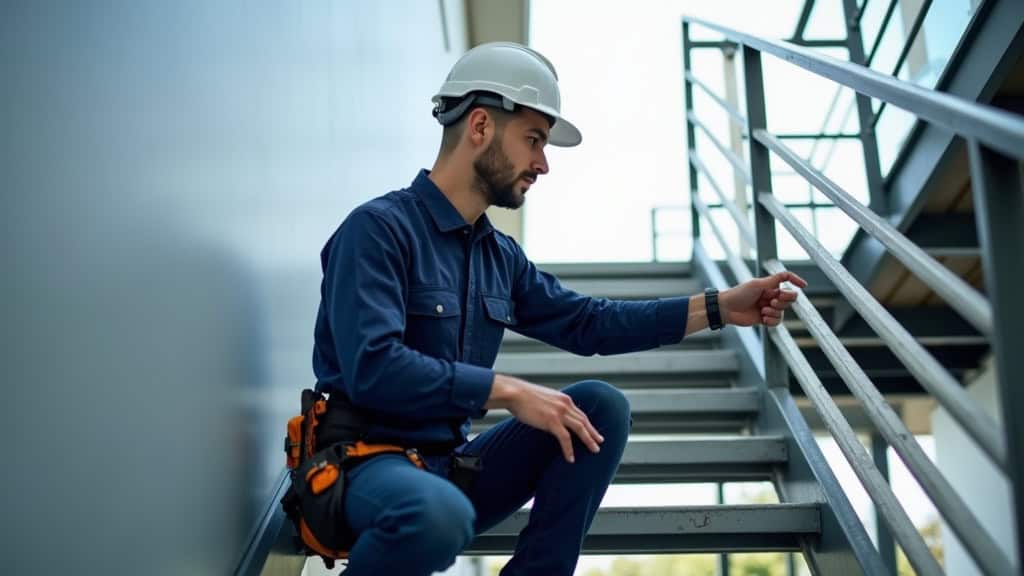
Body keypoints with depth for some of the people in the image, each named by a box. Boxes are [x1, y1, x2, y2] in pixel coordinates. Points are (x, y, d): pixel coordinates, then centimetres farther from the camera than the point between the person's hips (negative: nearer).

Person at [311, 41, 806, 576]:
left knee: (601, 406, -3)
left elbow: (585, 321, 14)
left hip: (453, 465, 7)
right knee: (438, 512, -40)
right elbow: (372, 369, -27)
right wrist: (509, 391, -24)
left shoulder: (500, 254, 9)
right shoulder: (378, 229, -15)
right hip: (368, 464, -7)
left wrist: (720, 306, 9)